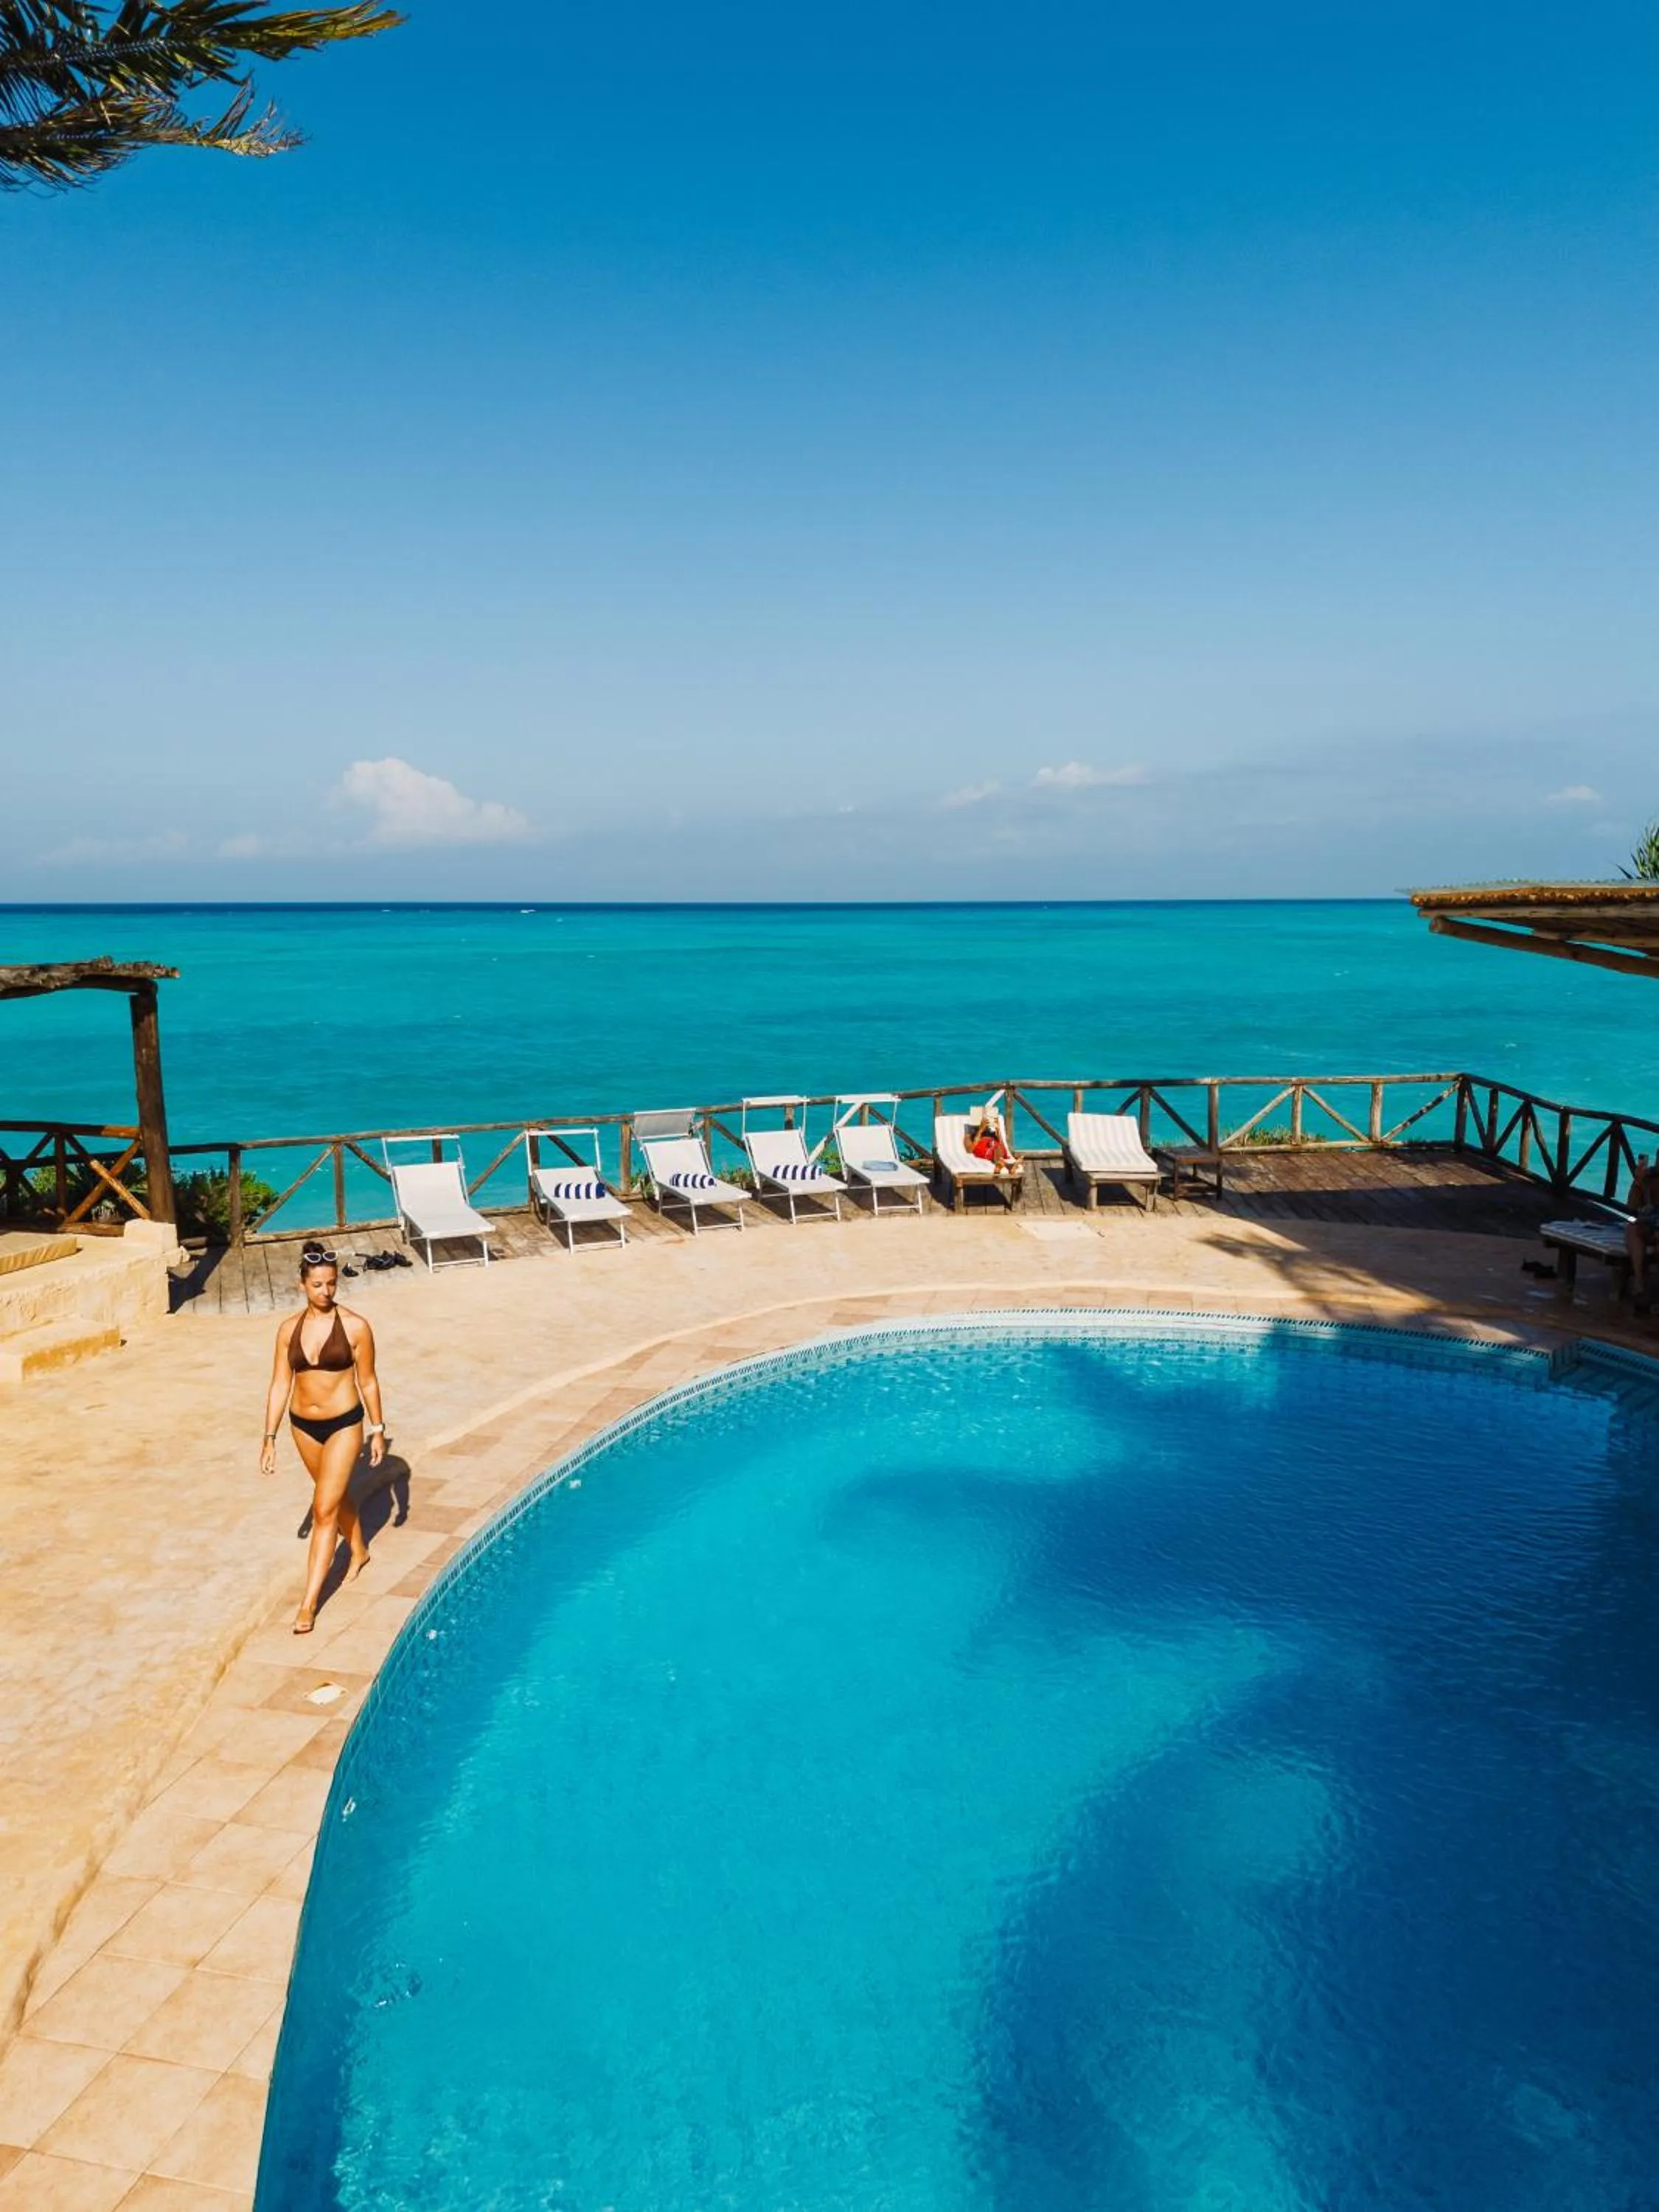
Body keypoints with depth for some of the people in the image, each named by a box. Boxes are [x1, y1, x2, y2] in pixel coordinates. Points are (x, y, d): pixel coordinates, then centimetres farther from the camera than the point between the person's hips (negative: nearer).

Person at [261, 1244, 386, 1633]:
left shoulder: (355, 1327, -12)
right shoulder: (290, 1329, -3)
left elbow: (368, 1381, -4)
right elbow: (279, 1385, 1)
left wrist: (377, 1430, -1)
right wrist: (270, 1438, -2)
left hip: (344, 1424, -4)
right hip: (303, 1425, 4)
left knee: (325, 1510, -7)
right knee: (335, 1495, 23)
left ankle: (310, 1601, -1)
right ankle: (359, 1551, 49)